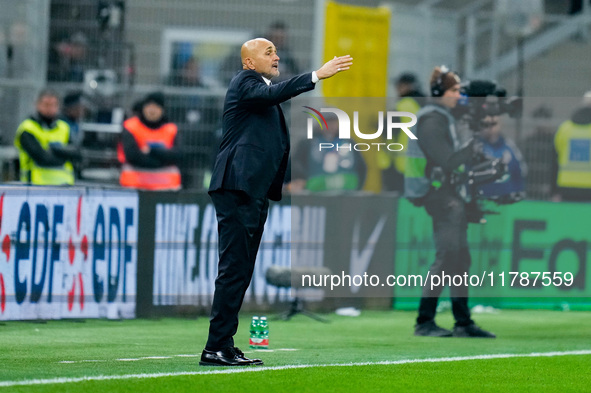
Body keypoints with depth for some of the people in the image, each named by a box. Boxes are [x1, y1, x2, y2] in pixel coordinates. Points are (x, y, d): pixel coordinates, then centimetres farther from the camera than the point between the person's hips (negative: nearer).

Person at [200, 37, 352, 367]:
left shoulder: (260, 87, 25)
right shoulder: (244, 83, -5)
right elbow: (272, 94, -25)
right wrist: (317, 75, -30)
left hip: (255, 191, 10)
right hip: (238, 188, -10)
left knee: (240, 271, 9)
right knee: (234, 268, -12)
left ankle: (224, 346, 11)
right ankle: (217, 348, -13)